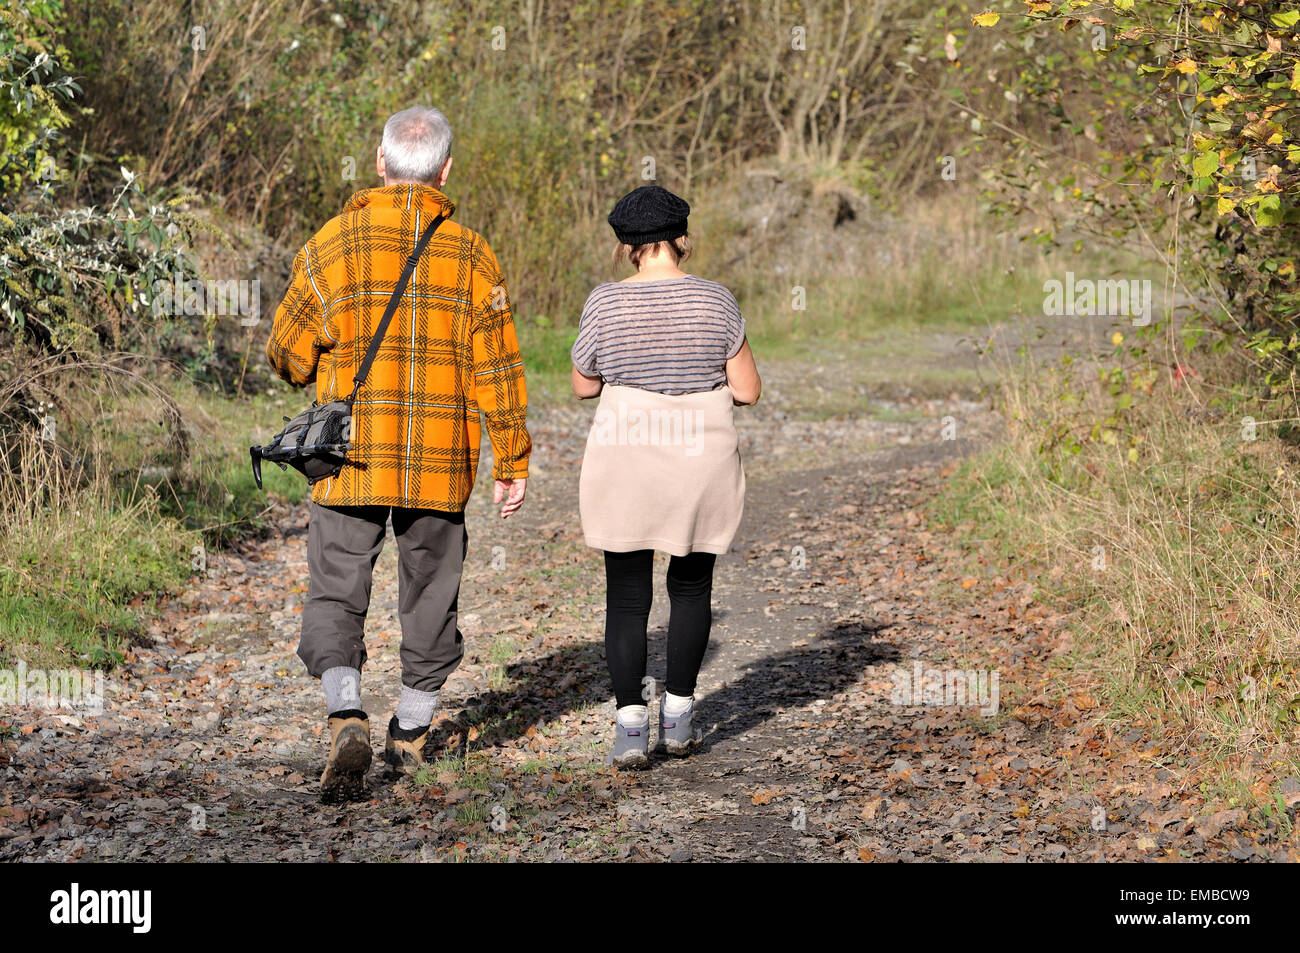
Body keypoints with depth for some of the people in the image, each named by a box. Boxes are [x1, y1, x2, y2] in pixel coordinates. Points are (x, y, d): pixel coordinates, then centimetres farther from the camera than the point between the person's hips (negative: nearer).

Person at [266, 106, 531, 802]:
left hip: (352, 456, -2)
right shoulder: (471, 255, -1)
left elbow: (287, 353, -1)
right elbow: (498, 369, -1)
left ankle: (346, 719, -18)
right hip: (442, 462, 2)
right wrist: (512, 464, 7)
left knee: (336, 594, 3)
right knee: (429, 594, 16)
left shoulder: (336, 242, -6)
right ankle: (410, 732, 26)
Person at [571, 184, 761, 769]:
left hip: (625, 468, -1)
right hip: (701, 465, 1)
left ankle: (629, 722, -5)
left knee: (627, 594, 5)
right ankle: (678, 715, 18)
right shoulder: (715, 301, -5)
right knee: (691, 587, 17)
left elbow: (583, 385, 6)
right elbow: (747, 390, -3)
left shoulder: (605, 304, -6)